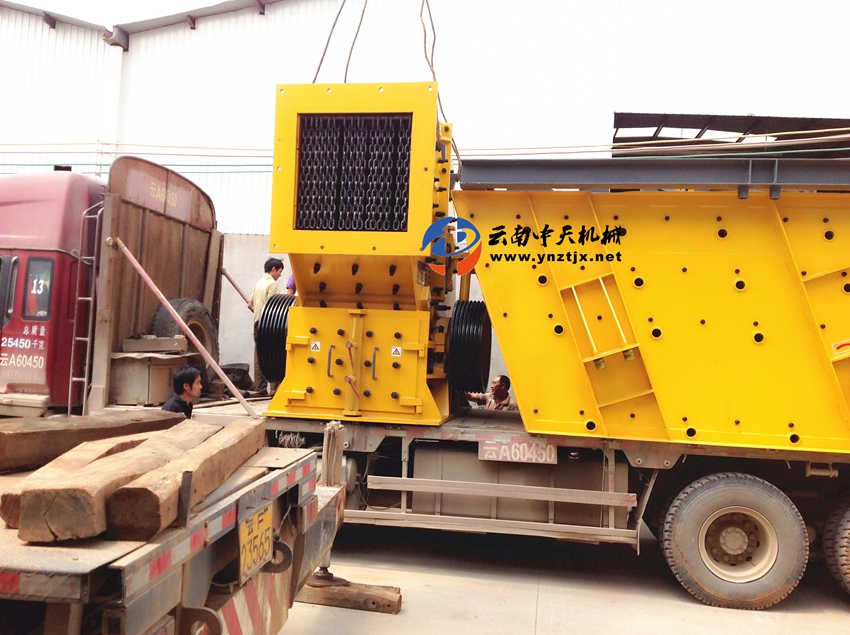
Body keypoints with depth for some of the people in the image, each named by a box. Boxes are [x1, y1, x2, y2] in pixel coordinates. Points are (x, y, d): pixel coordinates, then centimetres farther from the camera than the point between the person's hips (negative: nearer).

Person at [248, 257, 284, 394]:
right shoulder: (272, 284, -10)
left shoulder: (258, 283, 16)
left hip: (258, 324, 8)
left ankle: (260, 388, 10)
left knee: (259, 357, 7)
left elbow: (250, 304, 17)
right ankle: (274, 388, -5)